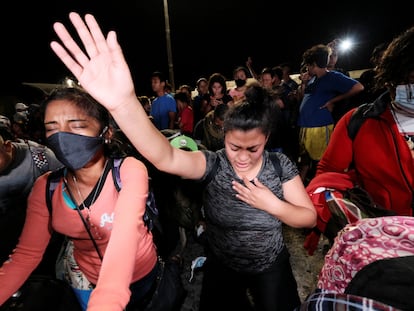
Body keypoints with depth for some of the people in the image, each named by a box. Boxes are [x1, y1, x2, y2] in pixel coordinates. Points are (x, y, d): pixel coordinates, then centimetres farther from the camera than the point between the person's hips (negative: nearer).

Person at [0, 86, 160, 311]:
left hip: (140, 274, -2)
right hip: (86, 278, 3)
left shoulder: (129, 171, -28)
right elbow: (26, 255, -12)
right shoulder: (45, 188, -15)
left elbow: (125, 237, -40)